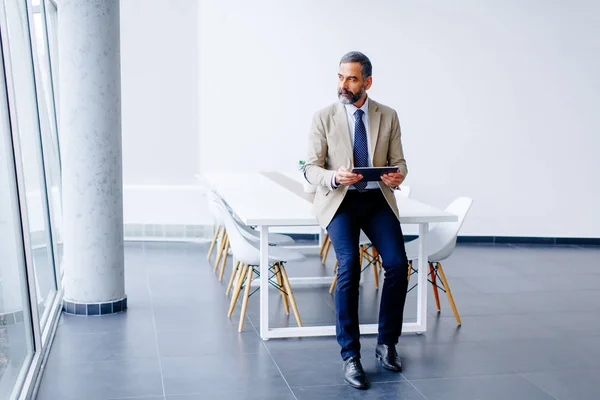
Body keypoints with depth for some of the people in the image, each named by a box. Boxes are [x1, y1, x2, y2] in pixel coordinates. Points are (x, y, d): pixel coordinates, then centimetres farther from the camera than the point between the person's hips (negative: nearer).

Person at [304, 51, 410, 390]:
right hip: (340, 200, -2)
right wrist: (334, 177, -24)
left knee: (398, 264, -18)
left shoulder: (388, 116, 6)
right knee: (349, 267, -24)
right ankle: (351, 356, -12)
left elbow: (399, 162, 8)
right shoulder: (324, 117, 0)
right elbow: (311, 169, -2)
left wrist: (398, 176, -16)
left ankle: (387, 343, 5)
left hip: (378, 199, 2)